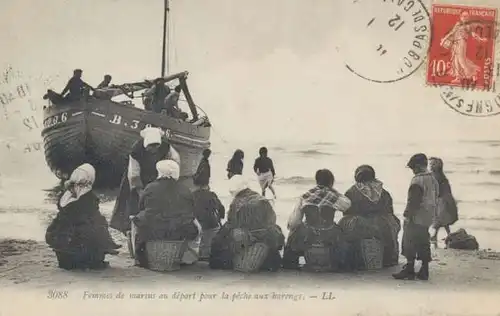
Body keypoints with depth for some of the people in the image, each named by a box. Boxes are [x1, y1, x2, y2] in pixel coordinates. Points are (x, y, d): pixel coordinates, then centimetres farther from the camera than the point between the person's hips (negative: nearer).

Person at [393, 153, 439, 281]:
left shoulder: (417, 180, -16)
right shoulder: (433, 179, 13)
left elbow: (413, 201, -20)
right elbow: (435, 198, 17)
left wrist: (408, 215, -15)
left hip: (416, 218, -9)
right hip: (428, 218, 9)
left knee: (410, 244, -2)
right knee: (424, 244, 13)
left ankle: (409, 270, -1)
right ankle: (424, 271, 16)